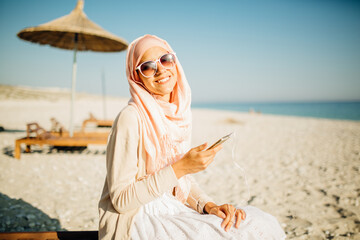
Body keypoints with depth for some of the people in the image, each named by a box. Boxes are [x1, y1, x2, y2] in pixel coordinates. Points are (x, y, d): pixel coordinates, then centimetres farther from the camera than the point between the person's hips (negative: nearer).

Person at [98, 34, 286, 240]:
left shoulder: (179, 113, 4)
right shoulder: (131, 118, -18)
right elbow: (121, 199, -17)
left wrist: (208, 205, -7)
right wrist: (181, 167, -23)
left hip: (173, 212, 6)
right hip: (133, 221, -6)